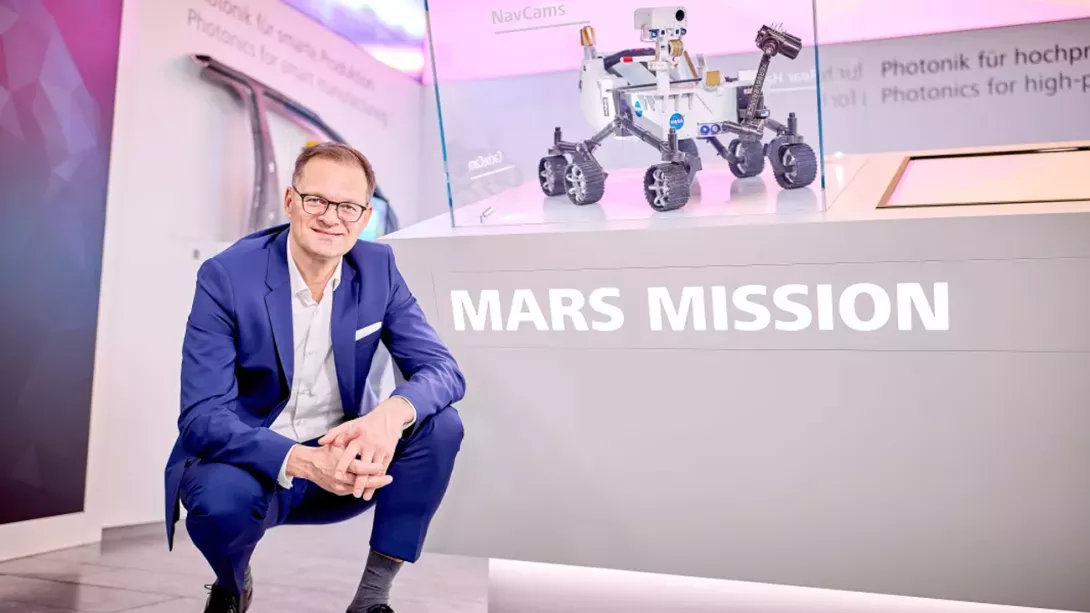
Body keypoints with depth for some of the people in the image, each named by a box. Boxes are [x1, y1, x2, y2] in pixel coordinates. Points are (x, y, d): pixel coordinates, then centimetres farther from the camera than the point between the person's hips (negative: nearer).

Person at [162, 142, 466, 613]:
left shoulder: (377, 268, -6)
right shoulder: (227, 276, -17)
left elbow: (443, 371, -11)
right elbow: (202, 418, -23)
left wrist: (392, 414, -36)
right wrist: (305, 461, -39)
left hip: (339, 459, 3)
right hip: (251, 462, -3)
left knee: (440, 424, -19)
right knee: (222, 498, -35)